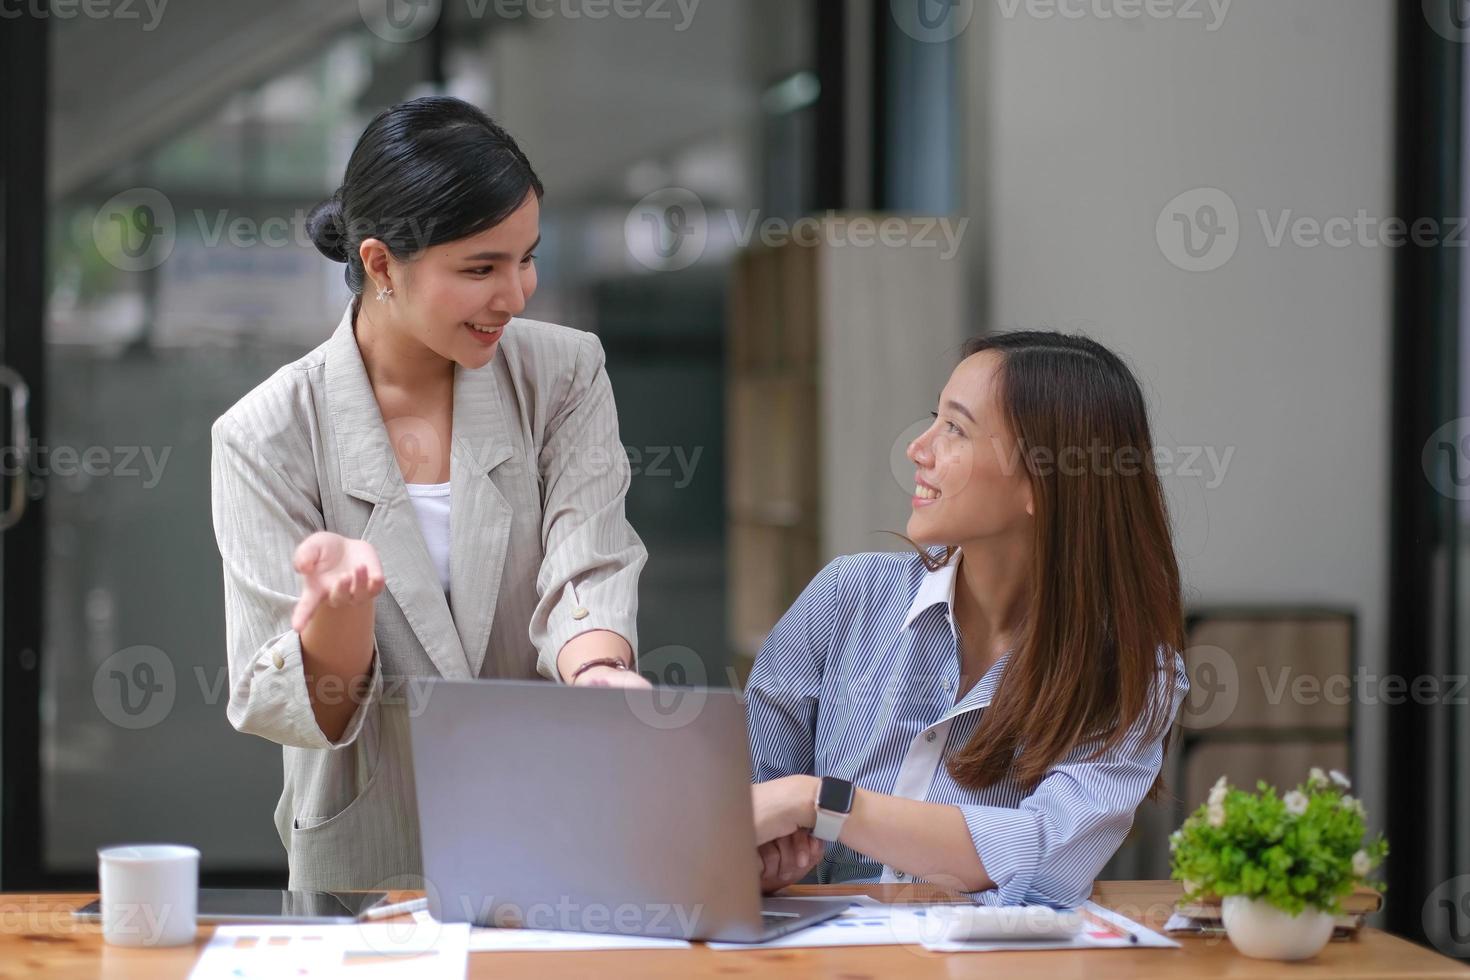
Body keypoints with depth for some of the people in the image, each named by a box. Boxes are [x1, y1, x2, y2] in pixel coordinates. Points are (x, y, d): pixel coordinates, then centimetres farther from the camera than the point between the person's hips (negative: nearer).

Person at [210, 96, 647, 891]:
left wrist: (597, 671, -28)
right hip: (366, 868, -1)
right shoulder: (267, 437, -2)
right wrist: (344, 597, -23)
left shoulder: (563, 374, 6)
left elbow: (588, 569, -6)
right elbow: (284, 707, -3)